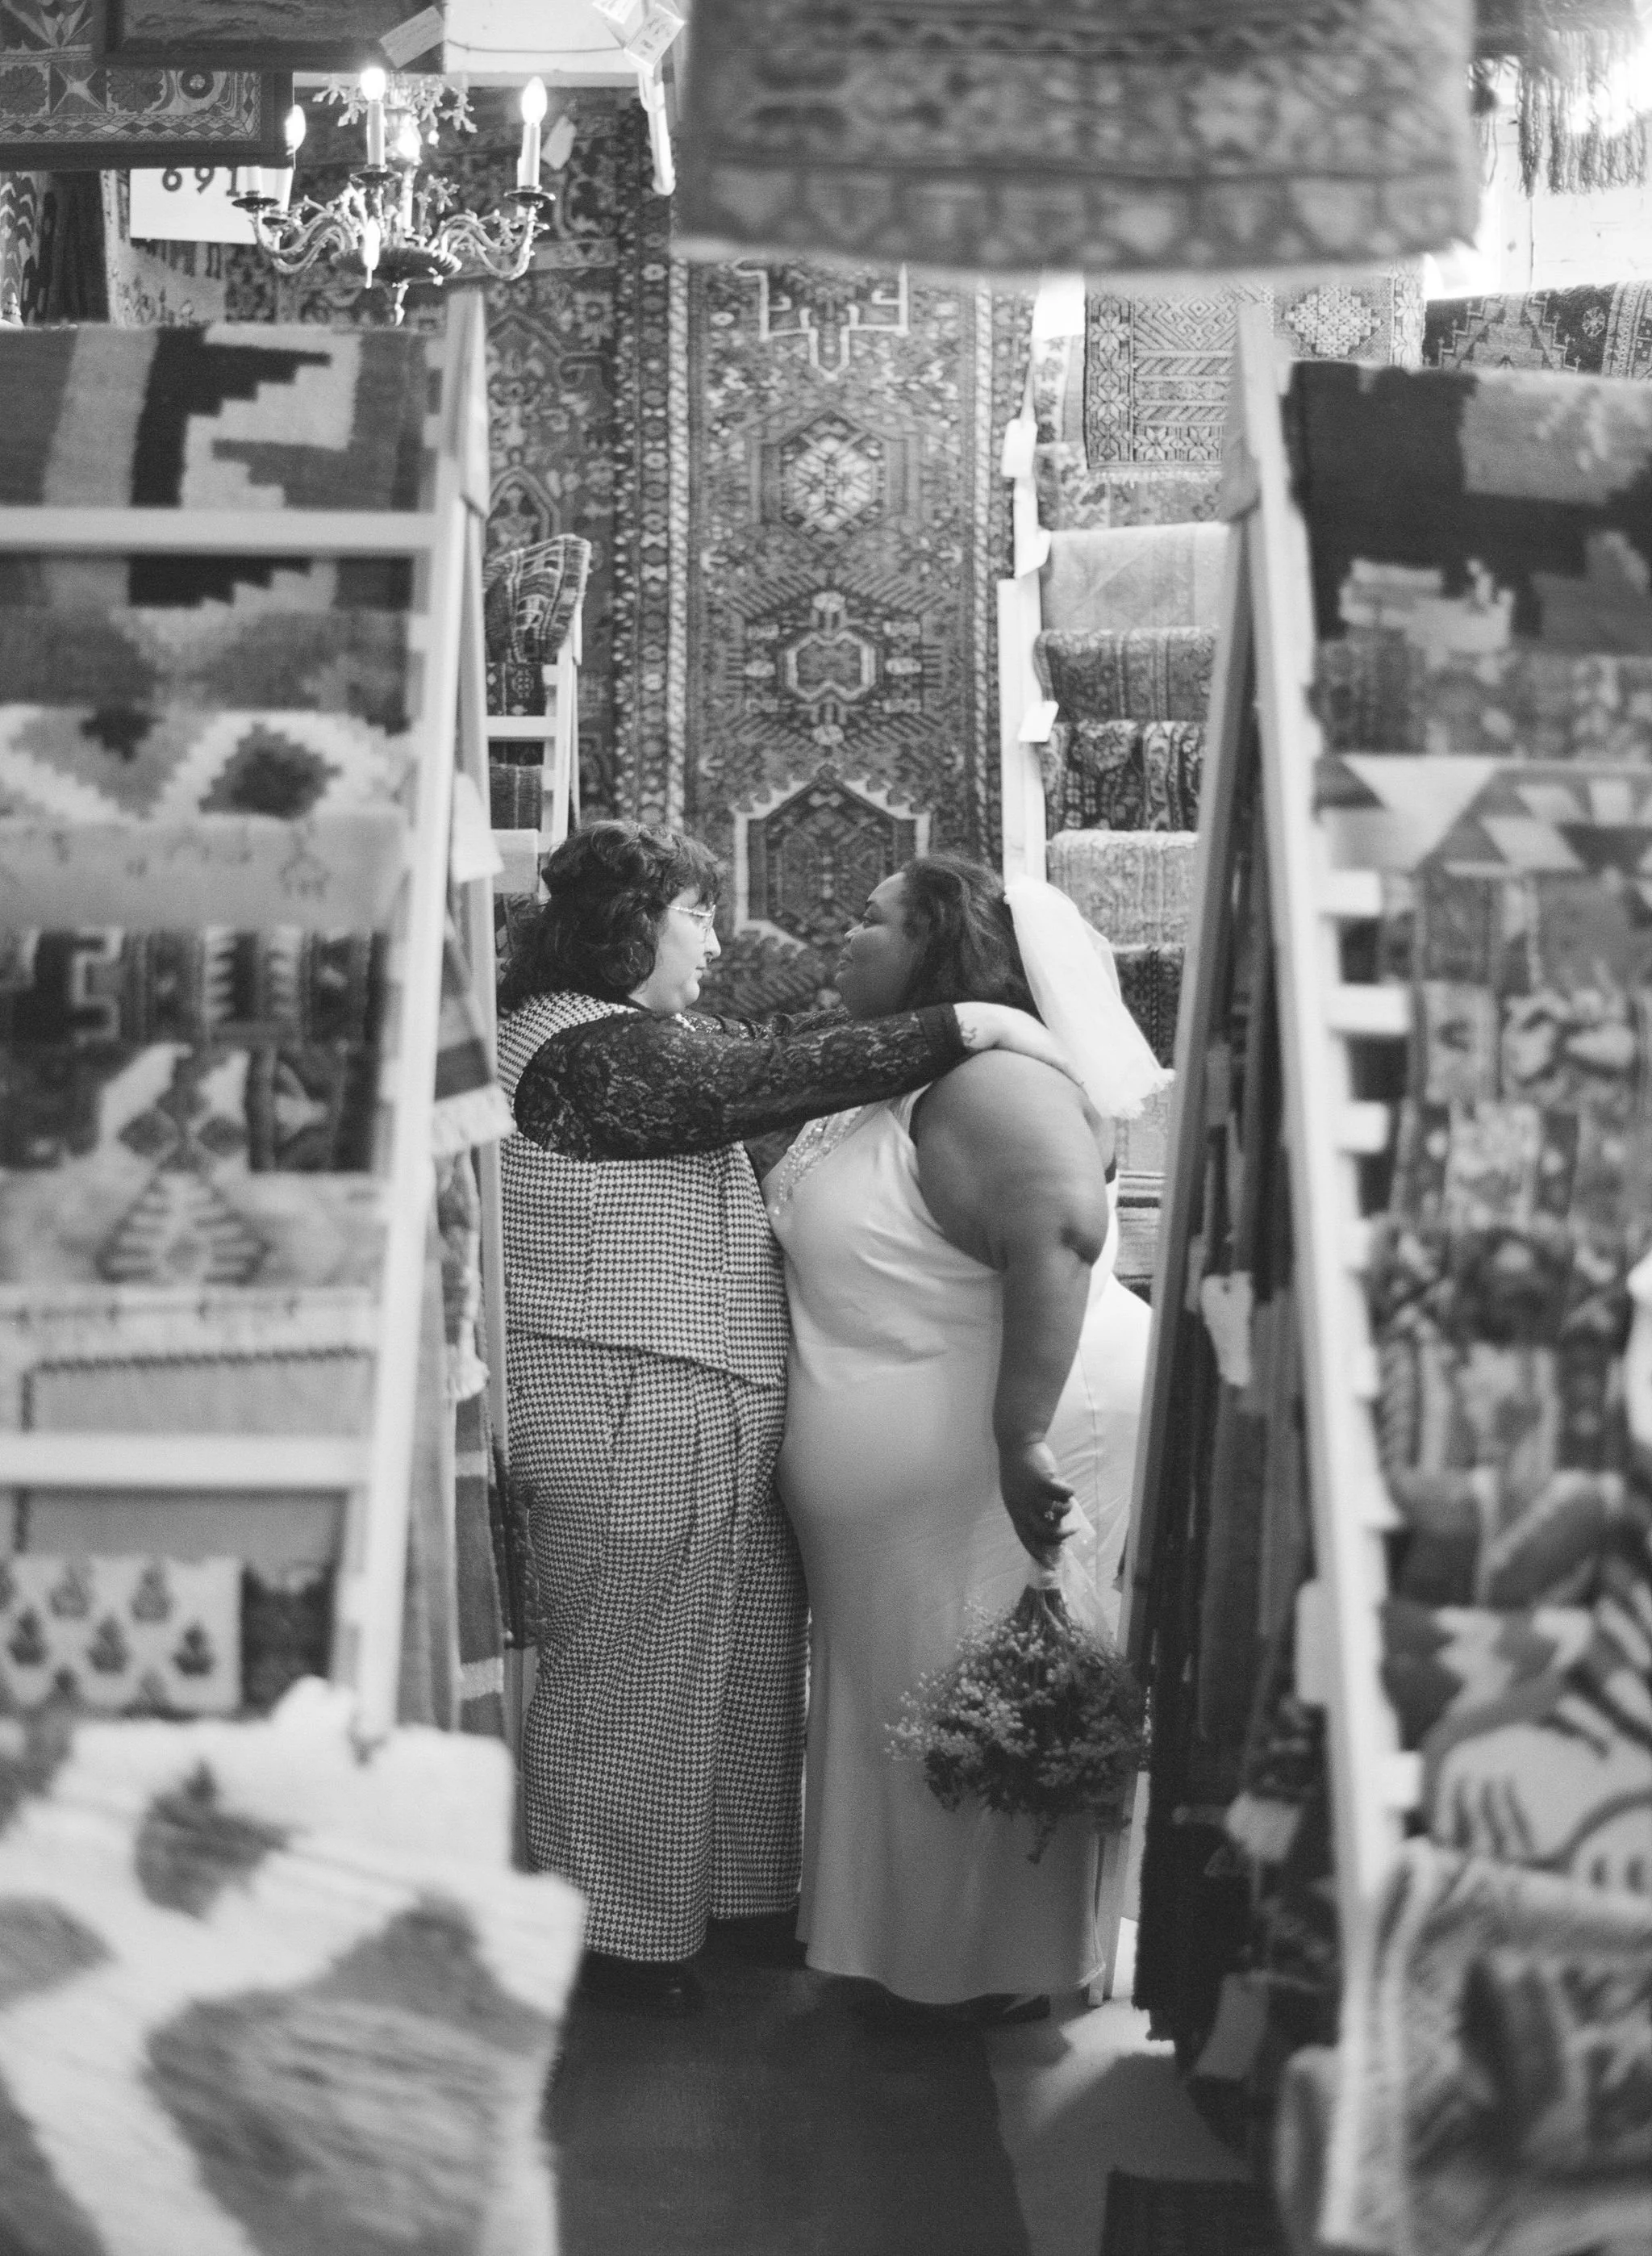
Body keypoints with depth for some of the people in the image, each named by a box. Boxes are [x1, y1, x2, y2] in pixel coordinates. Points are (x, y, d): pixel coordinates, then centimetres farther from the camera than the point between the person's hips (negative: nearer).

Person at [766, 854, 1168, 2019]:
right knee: (907, 1699, 18)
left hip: (1000, 1468, -10)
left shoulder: (984, 1081, -22)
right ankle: (927, 1950, 34)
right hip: (909, 1481, 10)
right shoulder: (886, 1087, 9)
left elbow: (1061, 1227, -38)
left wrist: (1020, 1434, -41)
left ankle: (1001, 1978, 21)